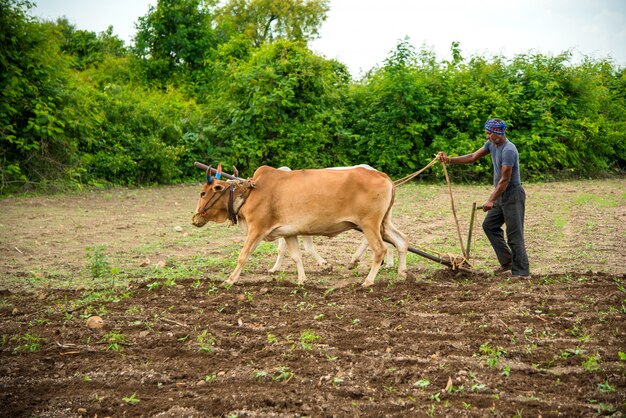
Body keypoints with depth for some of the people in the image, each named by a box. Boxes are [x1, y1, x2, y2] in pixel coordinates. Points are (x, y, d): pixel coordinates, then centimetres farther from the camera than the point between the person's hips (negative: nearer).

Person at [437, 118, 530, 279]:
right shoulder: (491, 144, 5)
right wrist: (449, 160, 0)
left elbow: (505, 180, -23)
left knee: (514, 235, -7)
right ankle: (507, 261, 20)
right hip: (501, 195, 10)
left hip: (513, 195, -10)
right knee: (489, 225, 14)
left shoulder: (508, 150, -23)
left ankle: (522, 272, -1)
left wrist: (491, 200, -22)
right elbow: (473, 157, 9)